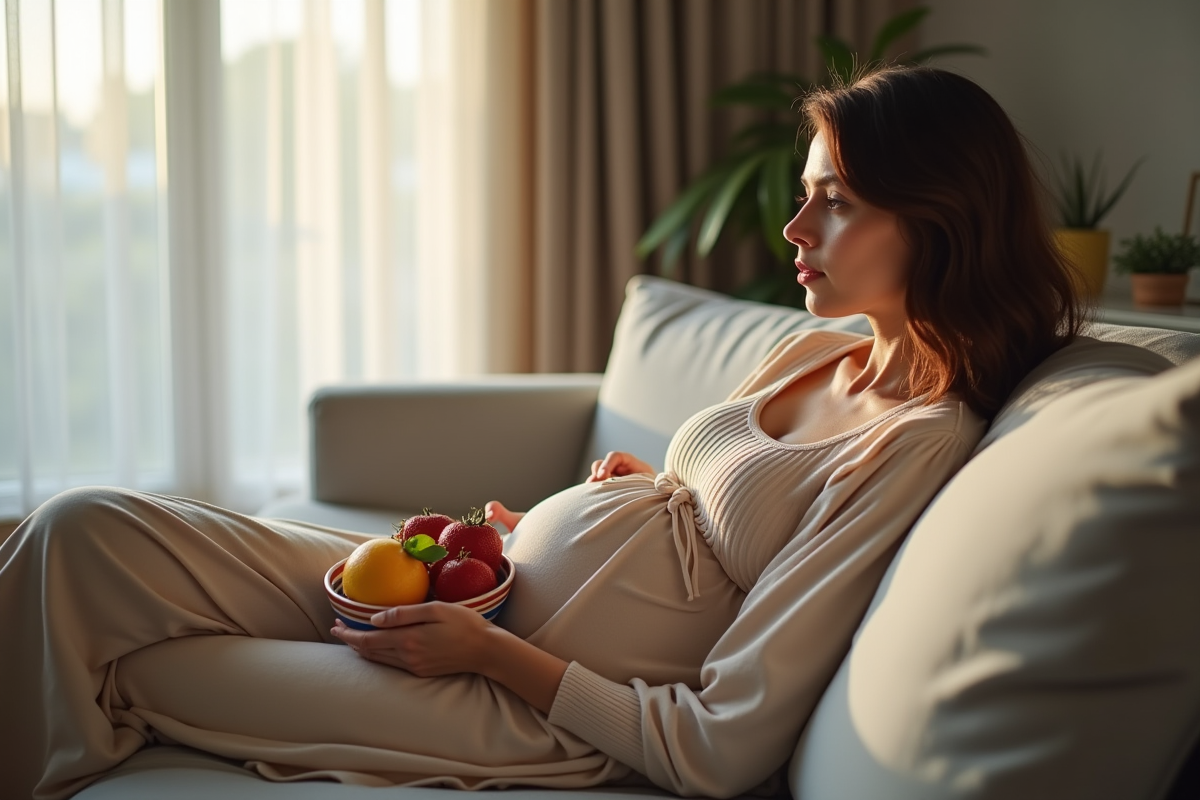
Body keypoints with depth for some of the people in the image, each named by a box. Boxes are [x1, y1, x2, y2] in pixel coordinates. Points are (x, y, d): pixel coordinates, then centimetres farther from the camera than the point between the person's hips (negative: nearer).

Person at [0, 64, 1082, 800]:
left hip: (540, 710, -8)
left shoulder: (921, 442, -18)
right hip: (485, 602, 8)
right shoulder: (807, 356, 9)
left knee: (102, 672, -5)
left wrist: (489, 650, -15)